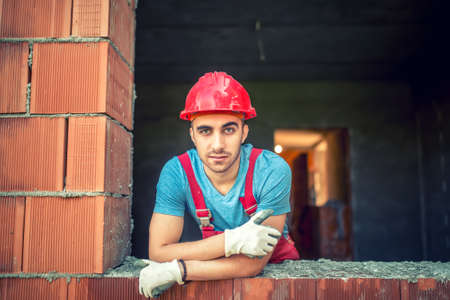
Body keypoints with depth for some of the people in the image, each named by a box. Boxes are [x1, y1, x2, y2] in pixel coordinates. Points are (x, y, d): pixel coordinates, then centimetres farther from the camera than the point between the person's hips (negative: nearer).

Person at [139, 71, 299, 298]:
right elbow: (158, 252, -20)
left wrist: (176, 270, -29)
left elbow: (255, 262, -23)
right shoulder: (177, 173, -17)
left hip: (276, 265, 1)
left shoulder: (272, 171, -23)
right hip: (215, 266, 0)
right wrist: (231, 241, -30)